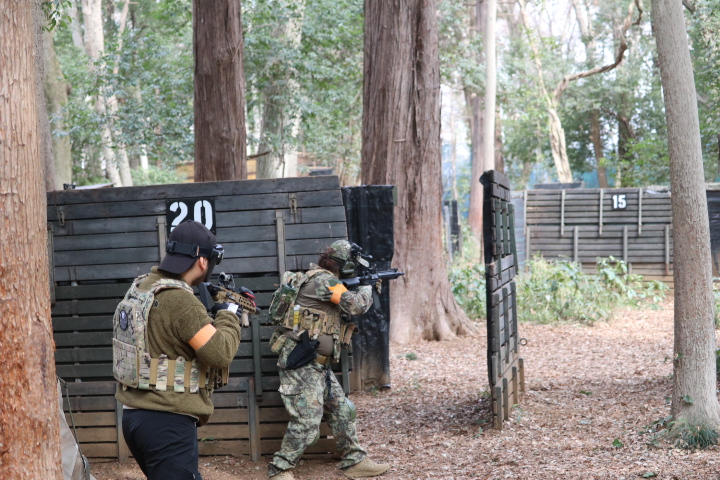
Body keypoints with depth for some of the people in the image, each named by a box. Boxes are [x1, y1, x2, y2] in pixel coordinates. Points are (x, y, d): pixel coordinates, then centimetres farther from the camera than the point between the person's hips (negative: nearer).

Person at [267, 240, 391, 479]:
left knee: (342, 411, 14)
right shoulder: (323, 279, -13)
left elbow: (348, 312, 28)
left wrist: (366, 291, 14)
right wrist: (366, 288, 3)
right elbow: (356, 305, -17)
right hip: (302, 363, -11)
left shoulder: (324, 280, 18)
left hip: (318, 365, 11)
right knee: (307, 422, -11)